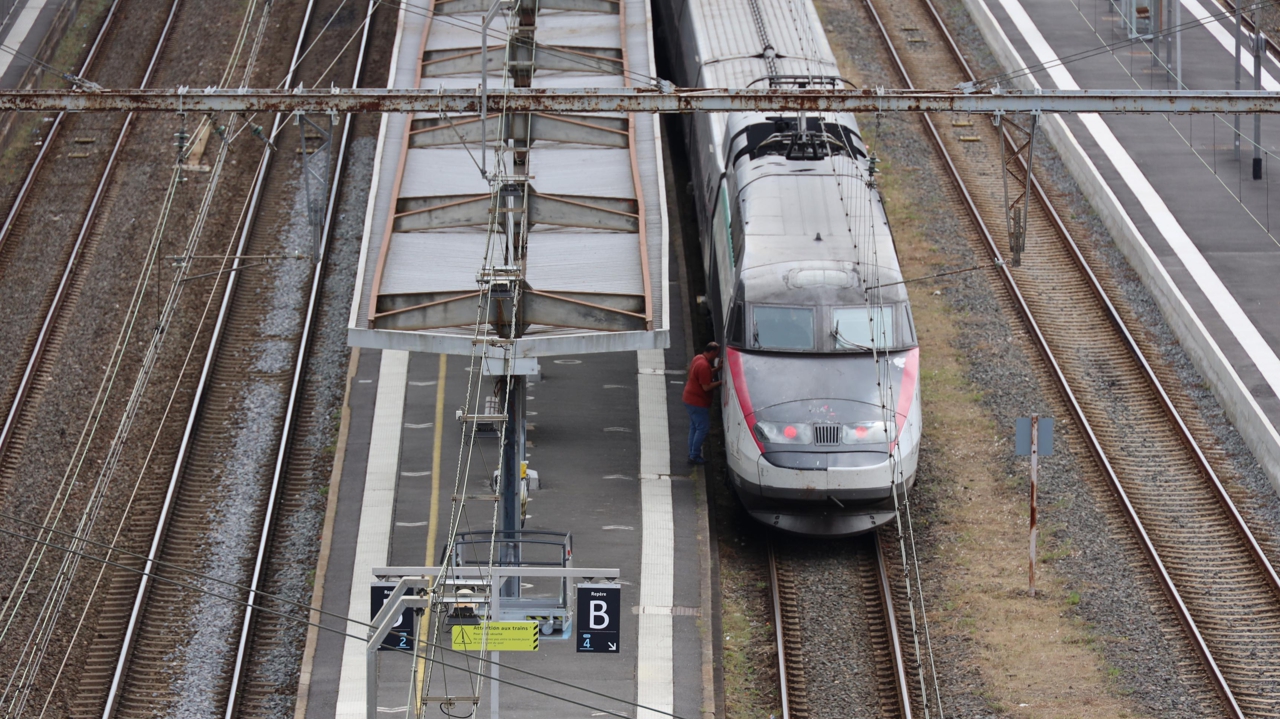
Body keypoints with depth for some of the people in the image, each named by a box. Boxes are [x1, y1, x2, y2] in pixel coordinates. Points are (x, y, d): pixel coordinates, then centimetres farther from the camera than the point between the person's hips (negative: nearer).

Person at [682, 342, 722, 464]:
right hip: (698, 402, -10)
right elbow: (706, 387, -25)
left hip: (690, 400, 10)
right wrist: (720, 382, -16)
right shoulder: (704, 366, -25)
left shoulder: (698, 358, 6)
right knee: (703, 428, -3)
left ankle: (692, 455, 21)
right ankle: (694, 456, 0)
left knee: (694, 427, 16)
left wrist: (716, 368, 11)